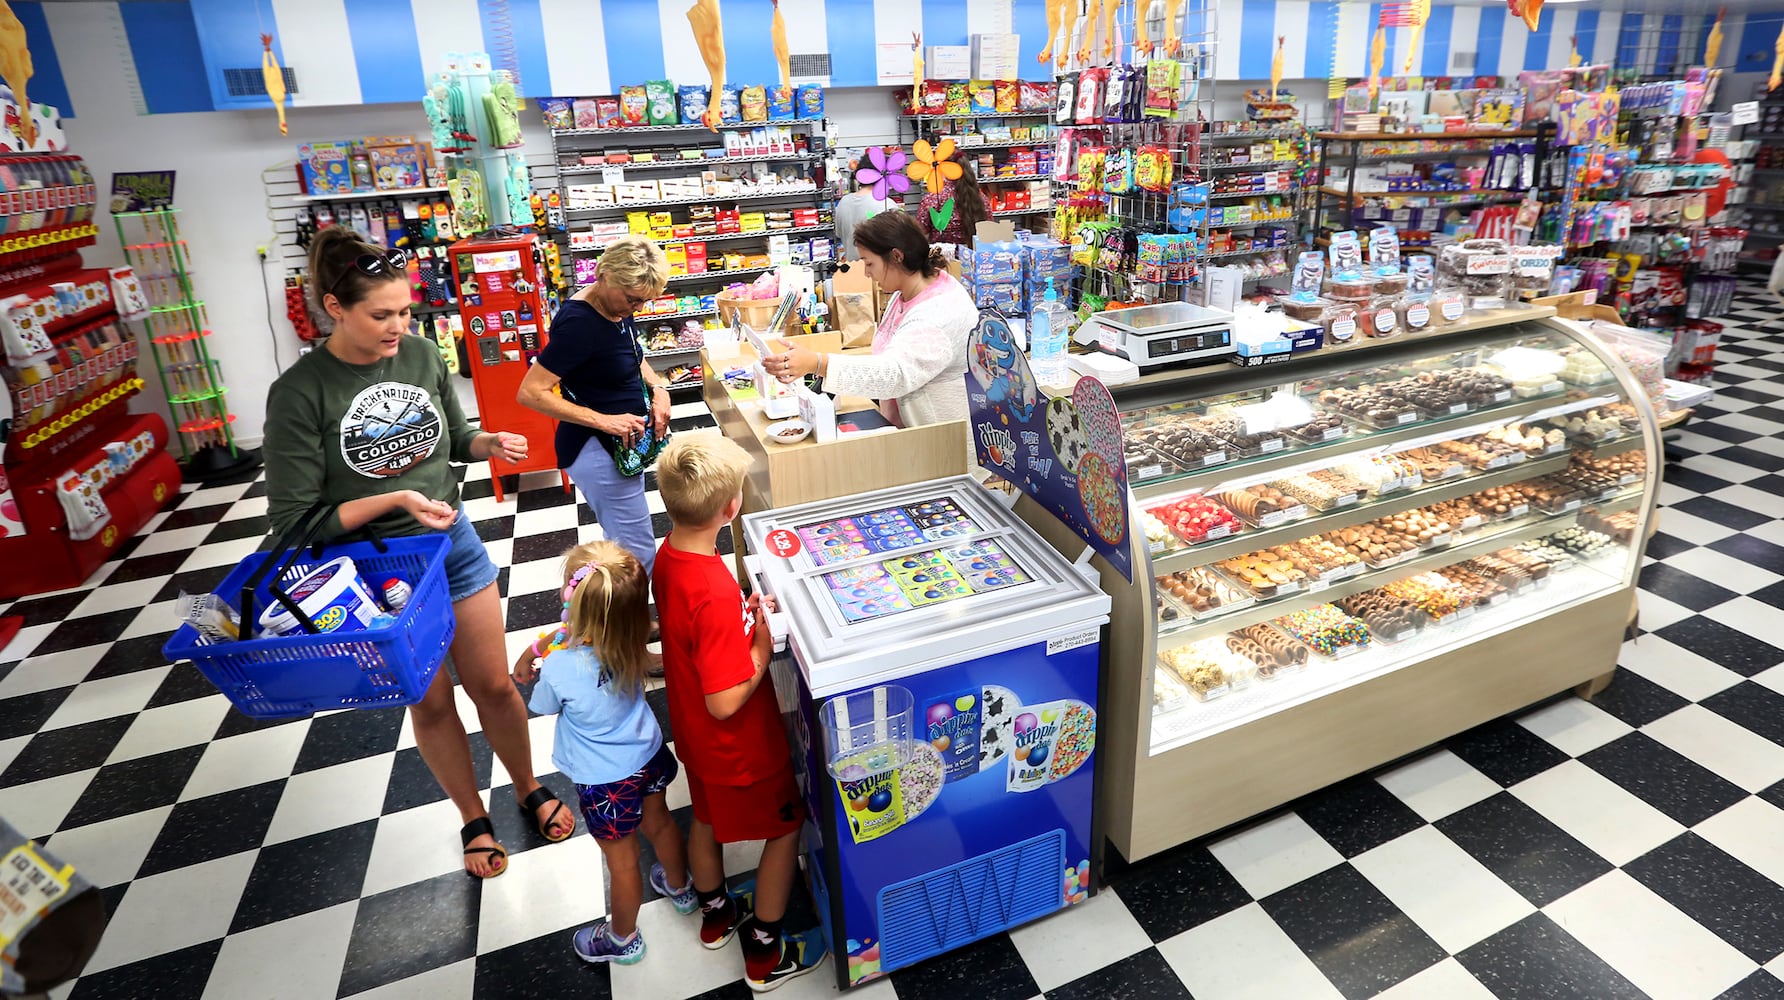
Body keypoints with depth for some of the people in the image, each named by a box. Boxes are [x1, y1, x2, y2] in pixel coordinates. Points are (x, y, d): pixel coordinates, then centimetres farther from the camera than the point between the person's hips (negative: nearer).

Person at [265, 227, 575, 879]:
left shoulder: (422, 356, -6)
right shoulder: (300, 393, -18)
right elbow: (293, 519, -16)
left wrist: (491, 444, -11)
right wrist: (396, 500, -27)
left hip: (453, 544, 3)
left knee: (493, 685, 13)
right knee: (430, 703, 15)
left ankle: (530, 791, 37)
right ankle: (474, 819, 37)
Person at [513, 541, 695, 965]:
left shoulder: (559, 669, -33)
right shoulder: (633, 643, -19)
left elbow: (542, 707, -9)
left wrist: (533, 674, 8)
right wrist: (542, 650, 2)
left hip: (606, 782, -5)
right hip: (649, 757, 5)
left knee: (622, 861, 18)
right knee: (659, 823, 31)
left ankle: (622, 939, 45)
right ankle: (679, 888, 58)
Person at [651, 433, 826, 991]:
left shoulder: (667, 556, -11)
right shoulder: (717, 594, -38)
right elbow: (726, 702, -33)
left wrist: (746, 616, -2)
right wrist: (763, 648, -21)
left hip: (693, 734, 8)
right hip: (739, 748, -8)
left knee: (707, 818, 29)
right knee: (786, 829, 16)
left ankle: (715, 915, 55)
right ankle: (766, 954, 34)